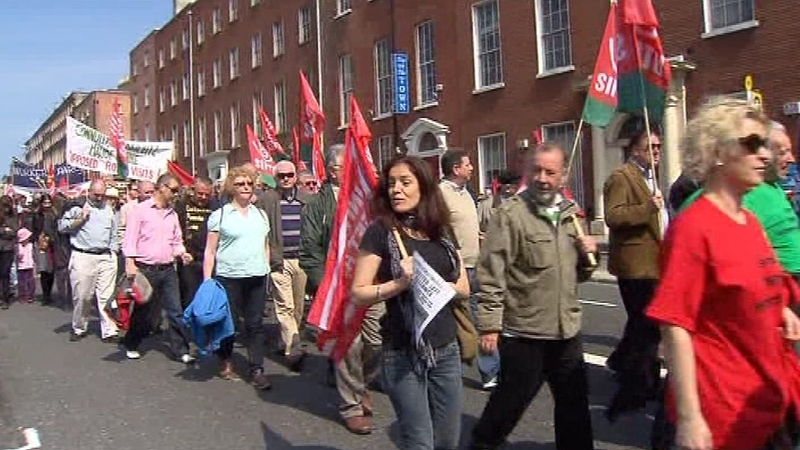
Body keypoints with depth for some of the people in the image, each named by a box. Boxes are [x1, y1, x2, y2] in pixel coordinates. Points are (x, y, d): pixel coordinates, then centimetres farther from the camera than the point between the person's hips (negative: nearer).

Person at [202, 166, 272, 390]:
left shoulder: (260, 214, 13)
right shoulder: (219, 215, 0)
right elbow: (210, 251, -1)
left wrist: (266, 269, 11)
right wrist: (207, 280, -6)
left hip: (257, 277, 3)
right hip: (228, 277, -3)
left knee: (255, 323, 4)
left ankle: (257, 370, 8)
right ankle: (226, 362, 28)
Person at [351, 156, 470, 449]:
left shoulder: (442, 231, 7)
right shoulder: (380, 231, -8)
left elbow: (464, 288, 7)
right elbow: (358, 294, -10)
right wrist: (400, 283, -24)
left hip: (446, 349, 5)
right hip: (403, 353, -5)